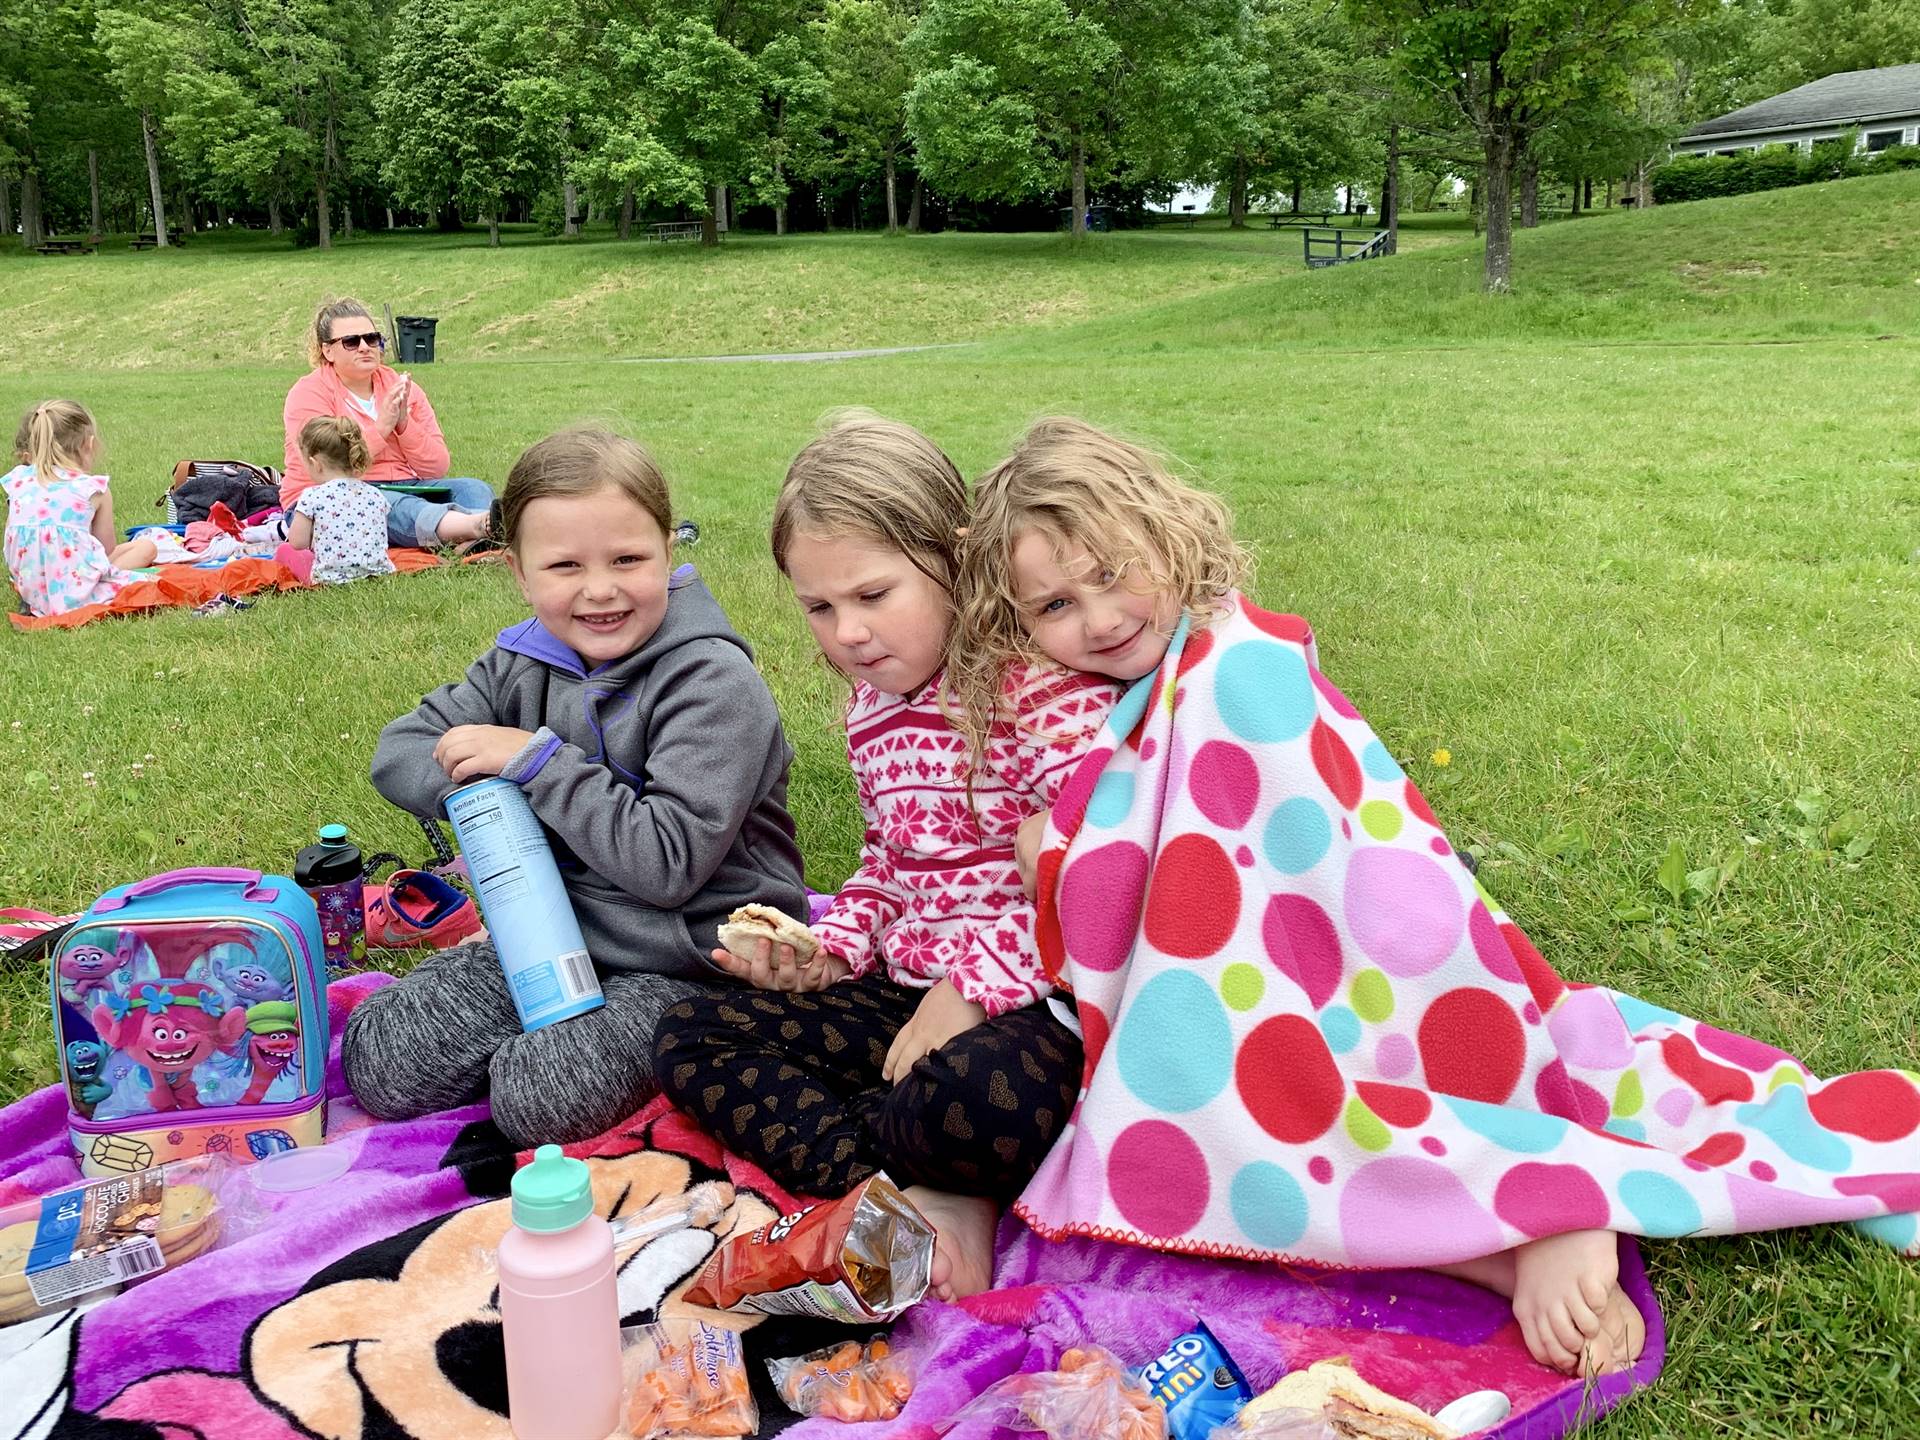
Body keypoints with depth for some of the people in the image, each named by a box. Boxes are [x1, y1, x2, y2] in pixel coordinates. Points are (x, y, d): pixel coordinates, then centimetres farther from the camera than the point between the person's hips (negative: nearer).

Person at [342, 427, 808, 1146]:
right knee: (377, 1060, -5)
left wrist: (538, 760, -20)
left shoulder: (713, 680, -19)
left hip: (695, 965, -6)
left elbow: (670, 862, -26)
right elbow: (397, 753, 6)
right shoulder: (523, 664, 3)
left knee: (541, 1095, -25)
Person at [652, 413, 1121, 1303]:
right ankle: (920, 1200, -17)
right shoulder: (871, 710, 10)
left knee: (972, 1098, -42)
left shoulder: (1045, 685, -16)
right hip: (909, 988, 9)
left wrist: (974, 985, -22)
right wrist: (830, 948, 4)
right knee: (687, 1040, 0)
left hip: (1033, 997, -8)